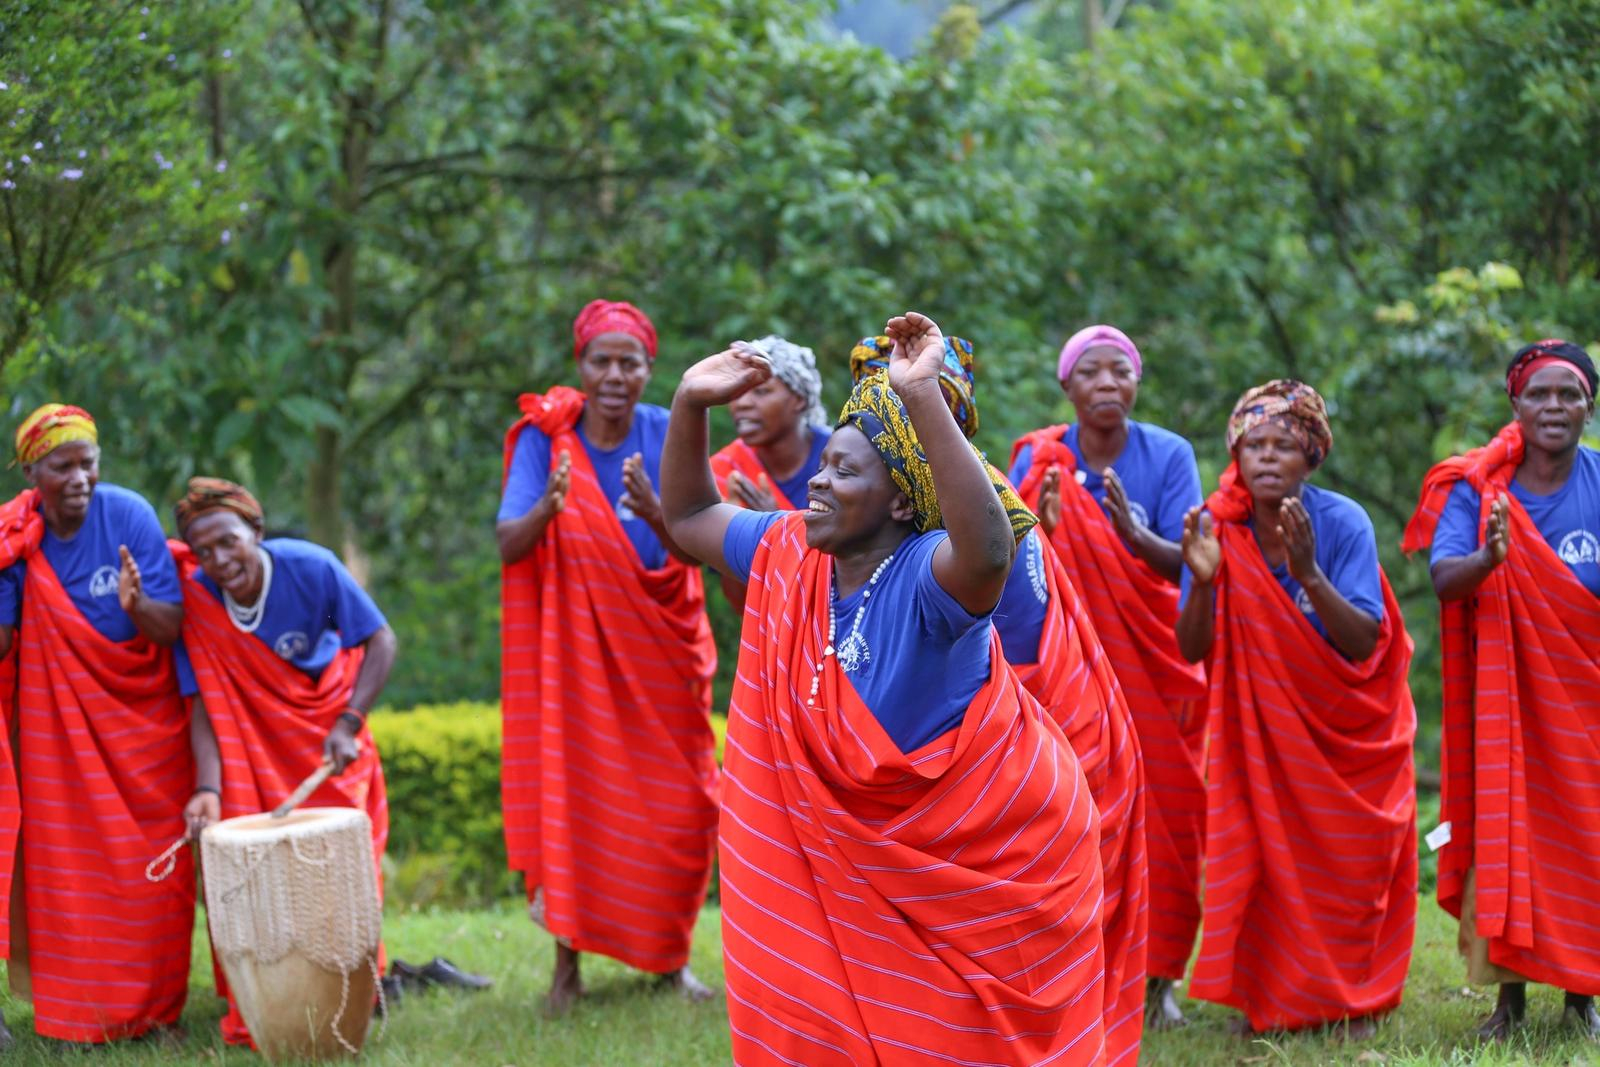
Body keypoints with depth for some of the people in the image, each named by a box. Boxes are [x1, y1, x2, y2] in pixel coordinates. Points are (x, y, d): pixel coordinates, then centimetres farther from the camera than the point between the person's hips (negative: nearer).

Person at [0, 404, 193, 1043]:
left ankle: (153, 1006, 16)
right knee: (66, 860, -1)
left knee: (154, 864, 3)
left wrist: (137, 605, -37)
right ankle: (77, 1012, 8)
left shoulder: (129, 516, -16)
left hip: (145, 710, -1)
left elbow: (172, 632, -17)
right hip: (58, 712, 1)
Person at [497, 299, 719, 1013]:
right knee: (567, 792, -4)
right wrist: (548, 507, -38)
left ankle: (671, 957, 17)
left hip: (660, 646, 1)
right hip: (573, 644, -1)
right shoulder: (544, 437, -8)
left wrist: (653, 511, -34)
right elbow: (508, 544, -17)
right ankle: (567, 962, 3)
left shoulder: (666, 435, -6)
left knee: (676, 807, 2)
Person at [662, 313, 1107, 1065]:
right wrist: (691, 404, -5)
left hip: (996, 857, -7)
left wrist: (921, 397, -55)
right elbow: (688, 516, 10)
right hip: (862, 864, 7)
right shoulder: (787, 557, -4)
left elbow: (990, 549, -51)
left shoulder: (927, 576, -27)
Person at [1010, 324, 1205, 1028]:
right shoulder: (1040, 460, -6)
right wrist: (1039, 529, -34)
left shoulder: (1168, 455, -8)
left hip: (1152, 660, 0)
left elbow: (1186, 562, -14)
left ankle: (1160, 976, 8)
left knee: (1162, 810, 0)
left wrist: (1134, 534, -33)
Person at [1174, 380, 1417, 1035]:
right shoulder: (1218, 527, -13)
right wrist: (1202, 581, -33)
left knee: (1353, 865, 2)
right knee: (1263, 852, -2)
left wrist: (1307, 574, -38)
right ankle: (1269, 1000, 12)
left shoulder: (1343, 524, -19)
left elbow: (1363, 644, -24)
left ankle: (1352, 1001, 17)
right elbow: (1191, 650, -14)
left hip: (1350, 727, -1)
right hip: (1262, 723, 1)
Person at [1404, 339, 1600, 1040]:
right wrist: (1489, 557, -41)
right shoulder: (1476, 489, -7)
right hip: (1505, 689, 0)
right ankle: (1510, 993, 8)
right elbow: (1443, 578, -20)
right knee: (1504, 830, 0)